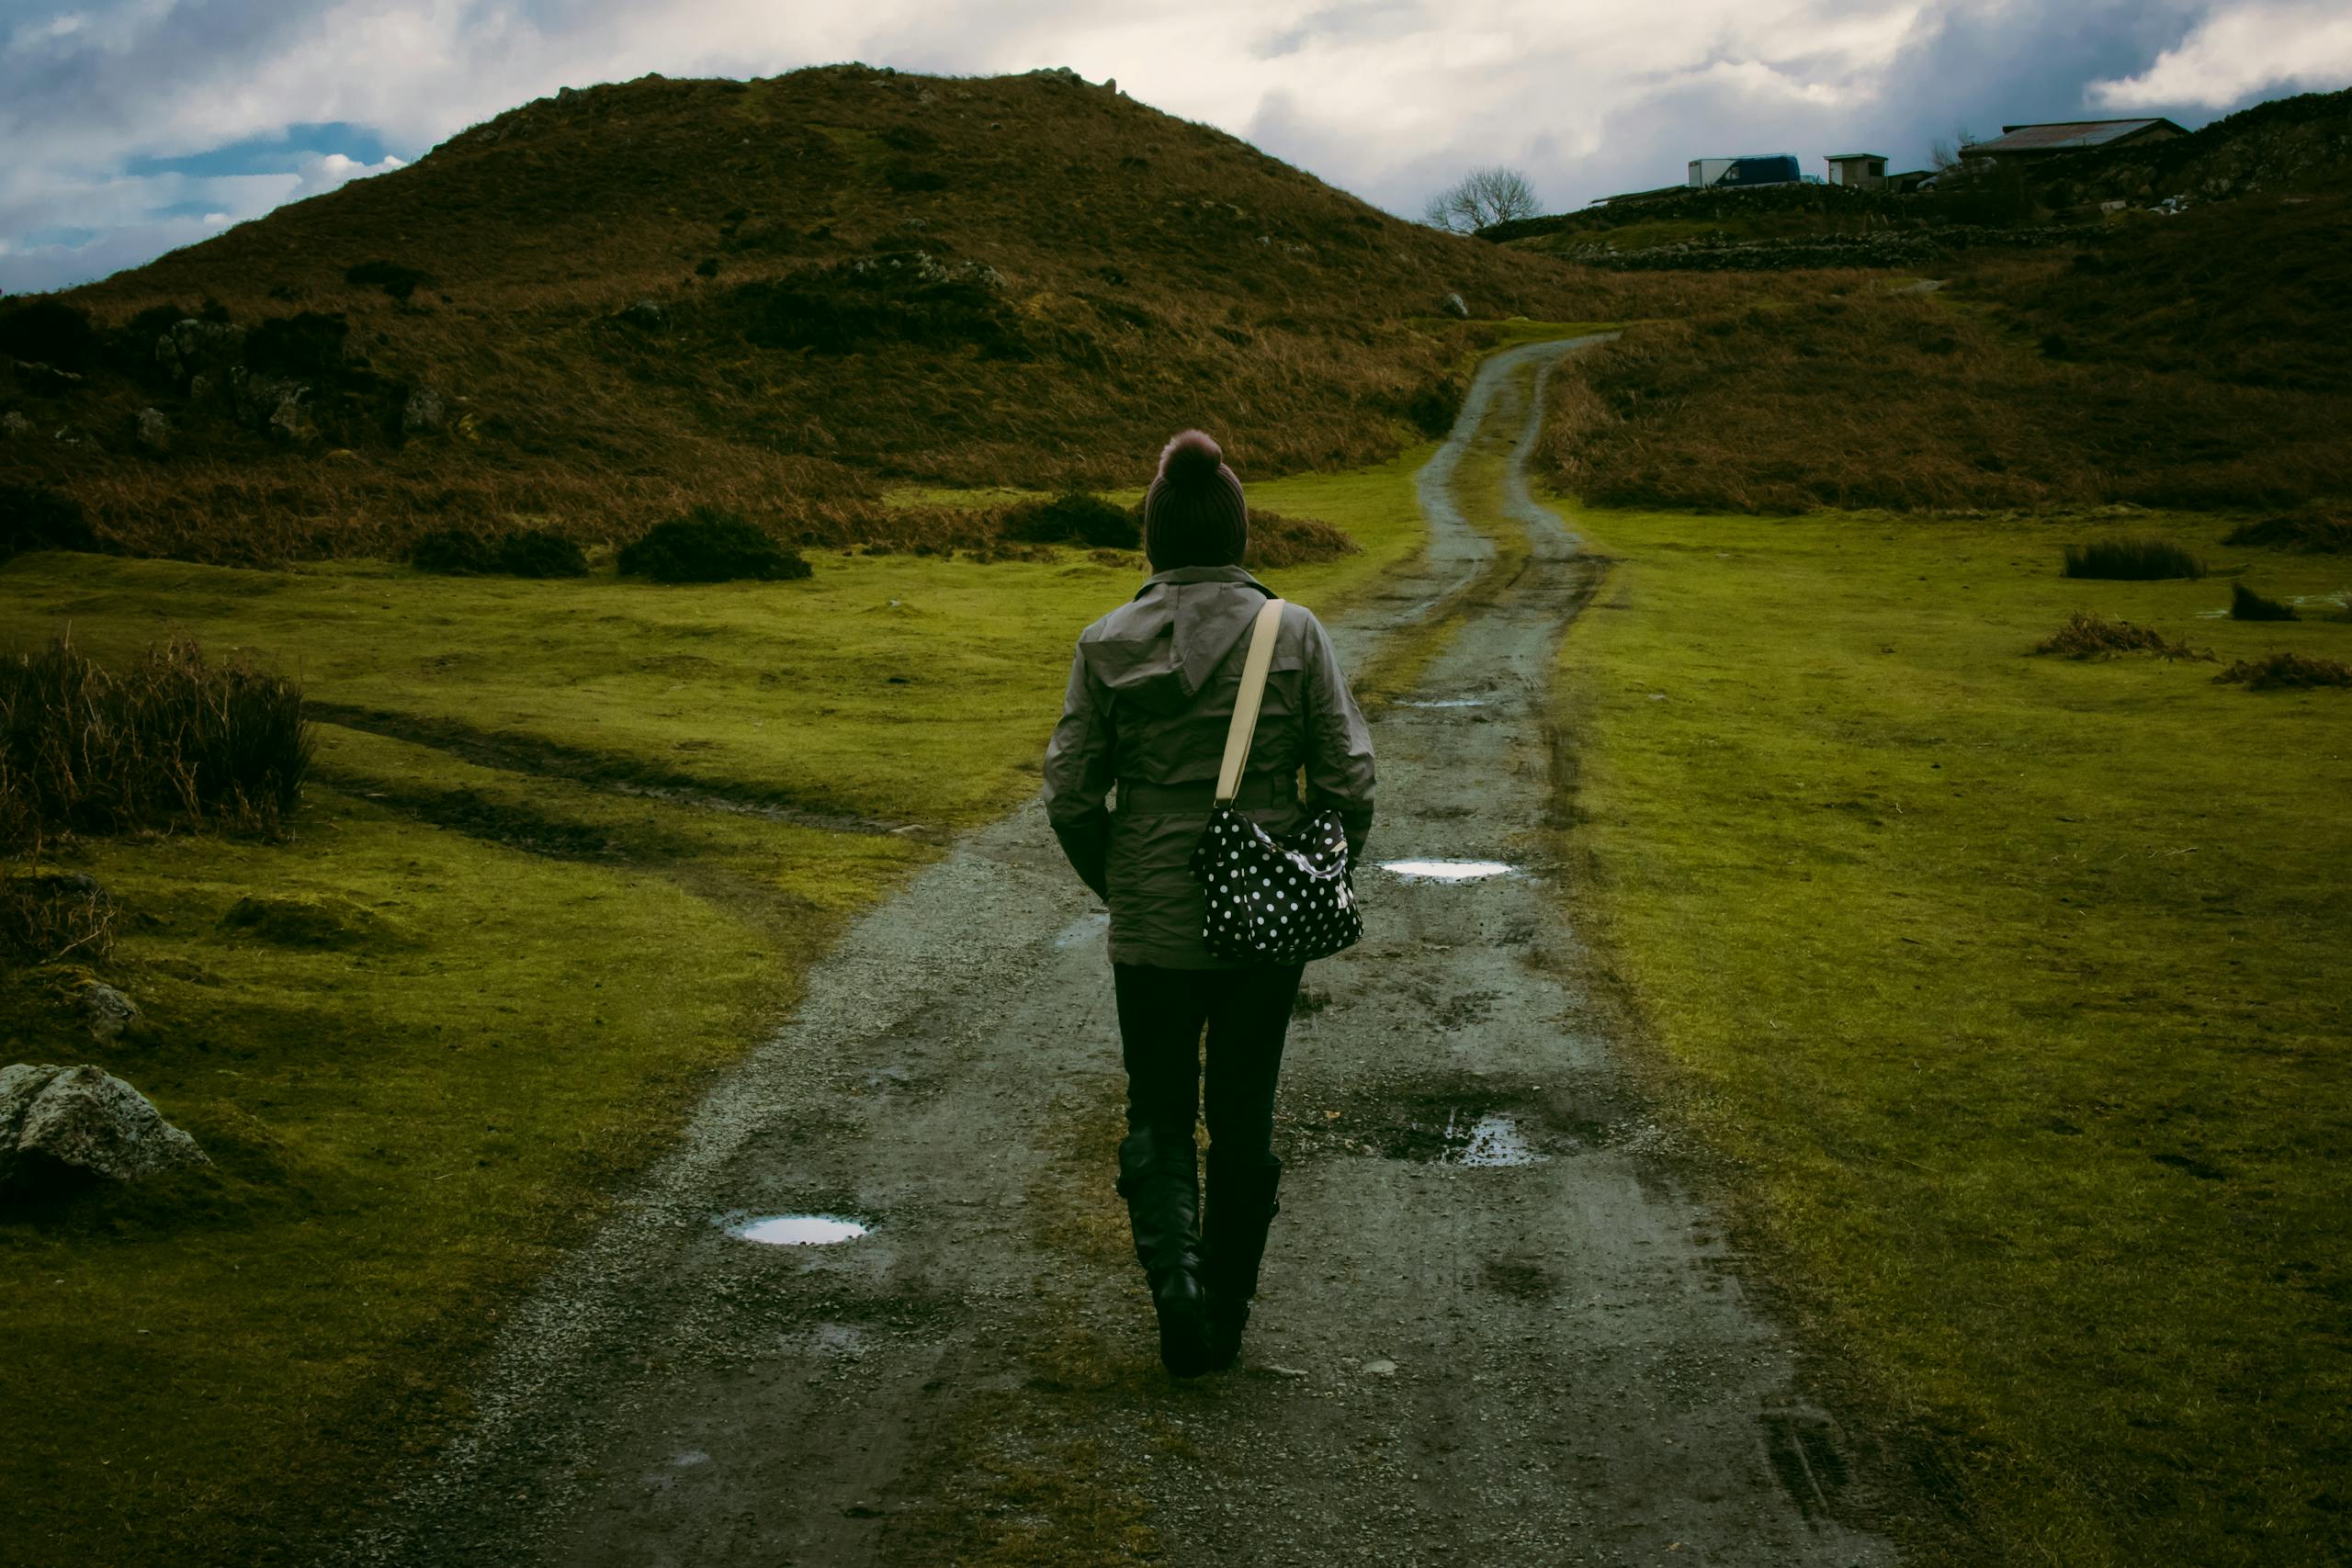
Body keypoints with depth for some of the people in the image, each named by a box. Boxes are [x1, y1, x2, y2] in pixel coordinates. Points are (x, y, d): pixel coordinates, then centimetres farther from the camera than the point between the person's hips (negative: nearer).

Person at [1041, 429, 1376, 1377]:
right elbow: (1348, 780, -7)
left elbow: (1071, 794, -4)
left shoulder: (1107, 644, -7)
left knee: (1157, 1113, 16)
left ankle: (1174, 1273, -6)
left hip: (1152, 925, 0)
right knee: (1244, 1118, 16)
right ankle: (1227, 1316, 24)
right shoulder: (1295, 633, -7)